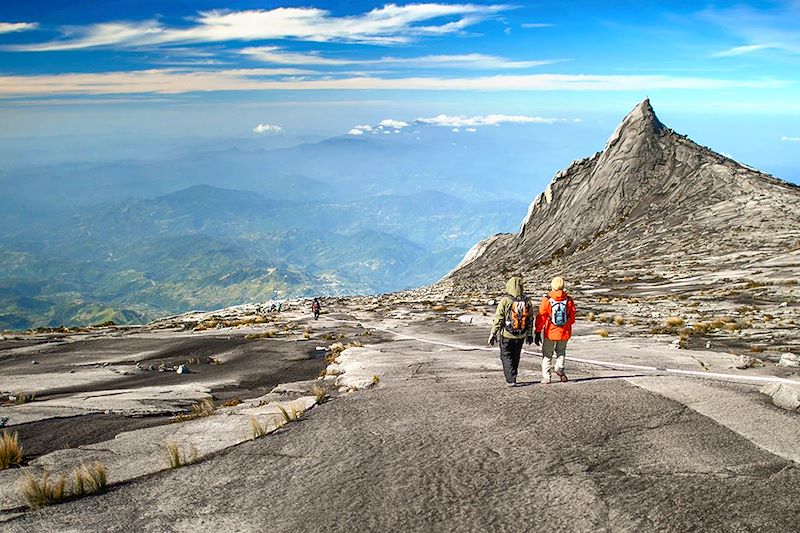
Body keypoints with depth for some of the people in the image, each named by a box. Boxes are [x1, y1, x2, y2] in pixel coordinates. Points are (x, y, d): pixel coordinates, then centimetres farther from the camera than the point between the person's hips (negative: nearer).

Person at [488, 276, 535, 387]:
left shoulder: (505, 301, -14)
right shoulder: (527, 302, -1)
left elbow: (498, 318, -12)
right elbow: (530, 320, 6)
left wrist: (493, 333, -4)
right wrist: (529, 335, 17)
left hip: (506, 335, -4)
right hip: (521, 336, 4)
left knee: (506, 356, 7)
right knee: (515, 357, 18)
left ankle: (511, 379, -5)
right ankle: (512, 378, 29)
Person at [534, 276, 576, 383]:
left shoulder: (547, 300, -12)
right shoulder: (569, 300, -5)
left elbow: (541, 318, -9)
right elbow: (572, 318, 2)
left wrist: (538, 333, -3)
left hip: (550, 333, -2)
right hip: (564, 332, 2)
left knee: (547, 354, 13)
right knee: (561, 351, 24)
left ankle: (546, 376, 9)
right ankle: (559, 368, 1)